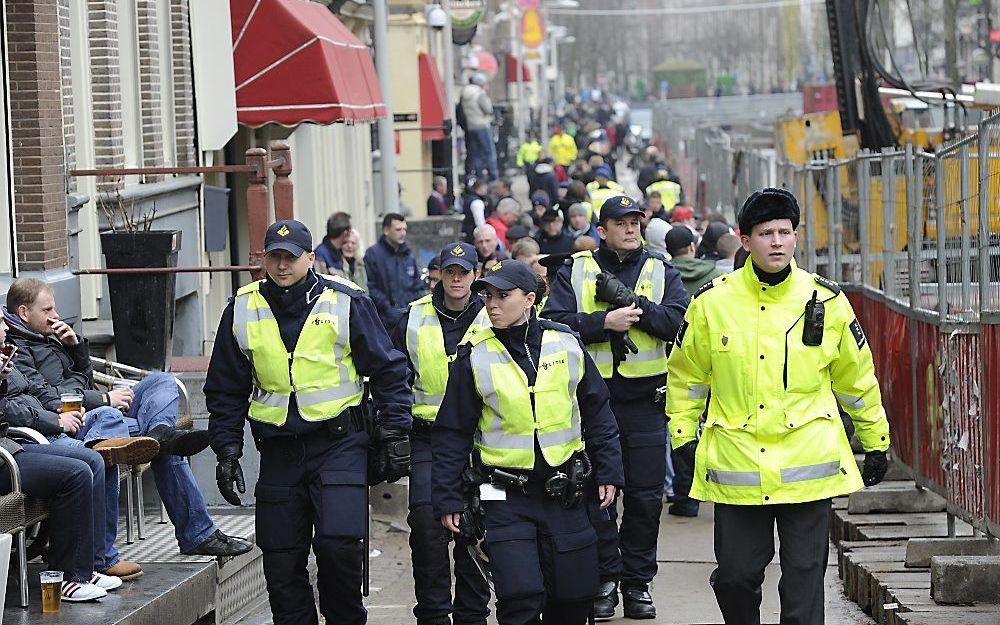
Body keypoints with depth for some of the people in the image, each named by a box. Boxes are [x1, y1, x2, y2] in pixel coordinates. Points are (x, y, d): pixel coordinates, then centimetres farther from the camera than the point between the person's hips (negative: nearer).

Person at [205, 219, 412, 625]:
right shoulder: (242, 311, 7)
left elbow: (387, 371, 4)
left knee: (338, 544, -16)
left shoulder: (346, 303, -1)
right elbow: (225, 389, 14)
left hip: (339, 443, -3)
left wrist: (394, 435, 0)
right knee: (281, 560, 2)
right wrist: (227, 451, 8)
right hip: (278, 451, 3)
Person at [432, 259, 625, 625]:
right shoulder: (475, 356, -4)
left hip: (565, 496, 2)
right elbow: (452, 434, 2)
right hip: (506, 498, -2)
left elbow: (598, 414, 11)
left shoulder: (567, 345, 1)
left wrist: (608, 472, 7)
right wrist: (447, 500, 0)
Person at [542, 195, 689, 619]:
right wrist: (605, 321, -18)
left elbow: (678, 321, -8)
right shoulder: (575, 272, 6)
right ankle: (605, 579, 12)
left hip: (644, 399, 1)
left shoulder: (661, 273, 8)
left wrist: (629, 299, -17)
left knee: (645, 496, 4)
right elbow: (554, 323, -8)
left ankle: (637, 582, 14)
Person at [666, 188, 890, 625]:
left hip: (808, 467, 0)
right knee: (736, 576, 5)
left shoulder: (825, 301, 2)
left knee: (804, 578, -2)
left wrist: (875, 443, 16)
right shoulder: (712, 302, 0)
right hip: (735, 465, 0)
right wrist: (683, 436, 7)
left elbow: (856, 377, 12)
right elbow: (686, 374, 12)